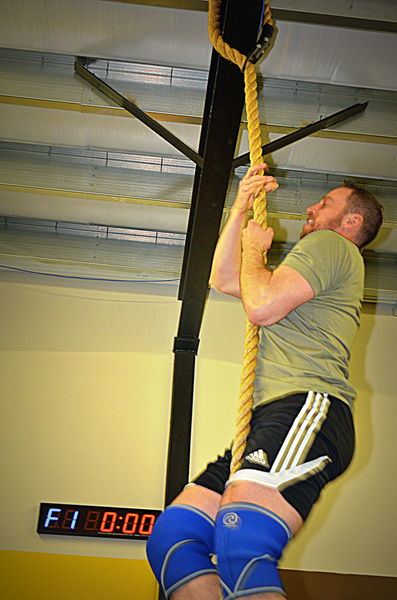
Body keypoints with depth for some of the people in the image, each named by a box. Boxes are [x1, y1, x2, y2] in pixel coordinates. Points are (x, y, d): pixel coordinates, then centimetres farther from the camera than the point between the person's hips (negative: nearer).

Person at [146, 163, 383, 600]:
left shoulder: (330, 245, 8)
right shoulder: (314, 269, 38)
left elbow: (262, 307, -8)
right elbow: (224, 280, 41)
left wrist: (254, 250, 12)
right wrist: (241, 209, 37)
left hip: (309, 406, -10)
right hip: (269, 418, 10)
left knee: (242, 542, -34)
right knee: (171, 537, -6)